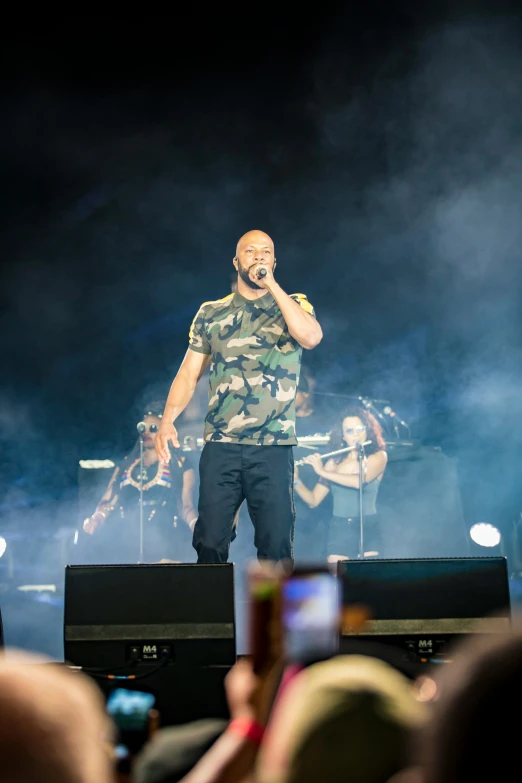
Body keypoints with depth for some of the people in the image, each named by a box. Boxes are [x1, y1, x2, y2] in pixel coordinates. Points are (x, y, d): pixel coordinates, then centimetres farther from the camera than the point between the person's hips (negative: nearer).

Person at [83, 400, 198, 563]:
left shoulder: (180, 463, 9)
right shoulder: (126, 464, 20)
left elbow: (185, 504, -1)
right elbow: (109, 500, 12)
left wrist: (196, 525, -22)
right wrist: (96, 519, -9)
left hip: (163, 546, -4)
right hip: (128, 546, 4)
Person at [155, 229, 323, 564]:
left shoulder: (294, 305, 7)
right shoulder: (211, 313, 11)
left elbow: (312, 337, -15)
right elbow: (189, 375, 9)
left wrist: (272, 285, -12)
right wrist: (167, 421, -7)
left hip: (274, 448, -1)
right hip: (220, 447, 1)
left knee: (276, 546, -1)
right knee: (210, 543, 0)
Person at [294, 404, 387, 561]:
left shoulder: (378, 456, -1)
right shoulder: (334, 462, 7)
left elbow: (360, 481, -21)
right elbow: (313, 501, 7)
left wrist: (322, 471, -18)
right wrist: (295, 480, -10)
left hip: (367, 530, -3)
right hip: (338, 531, 3)